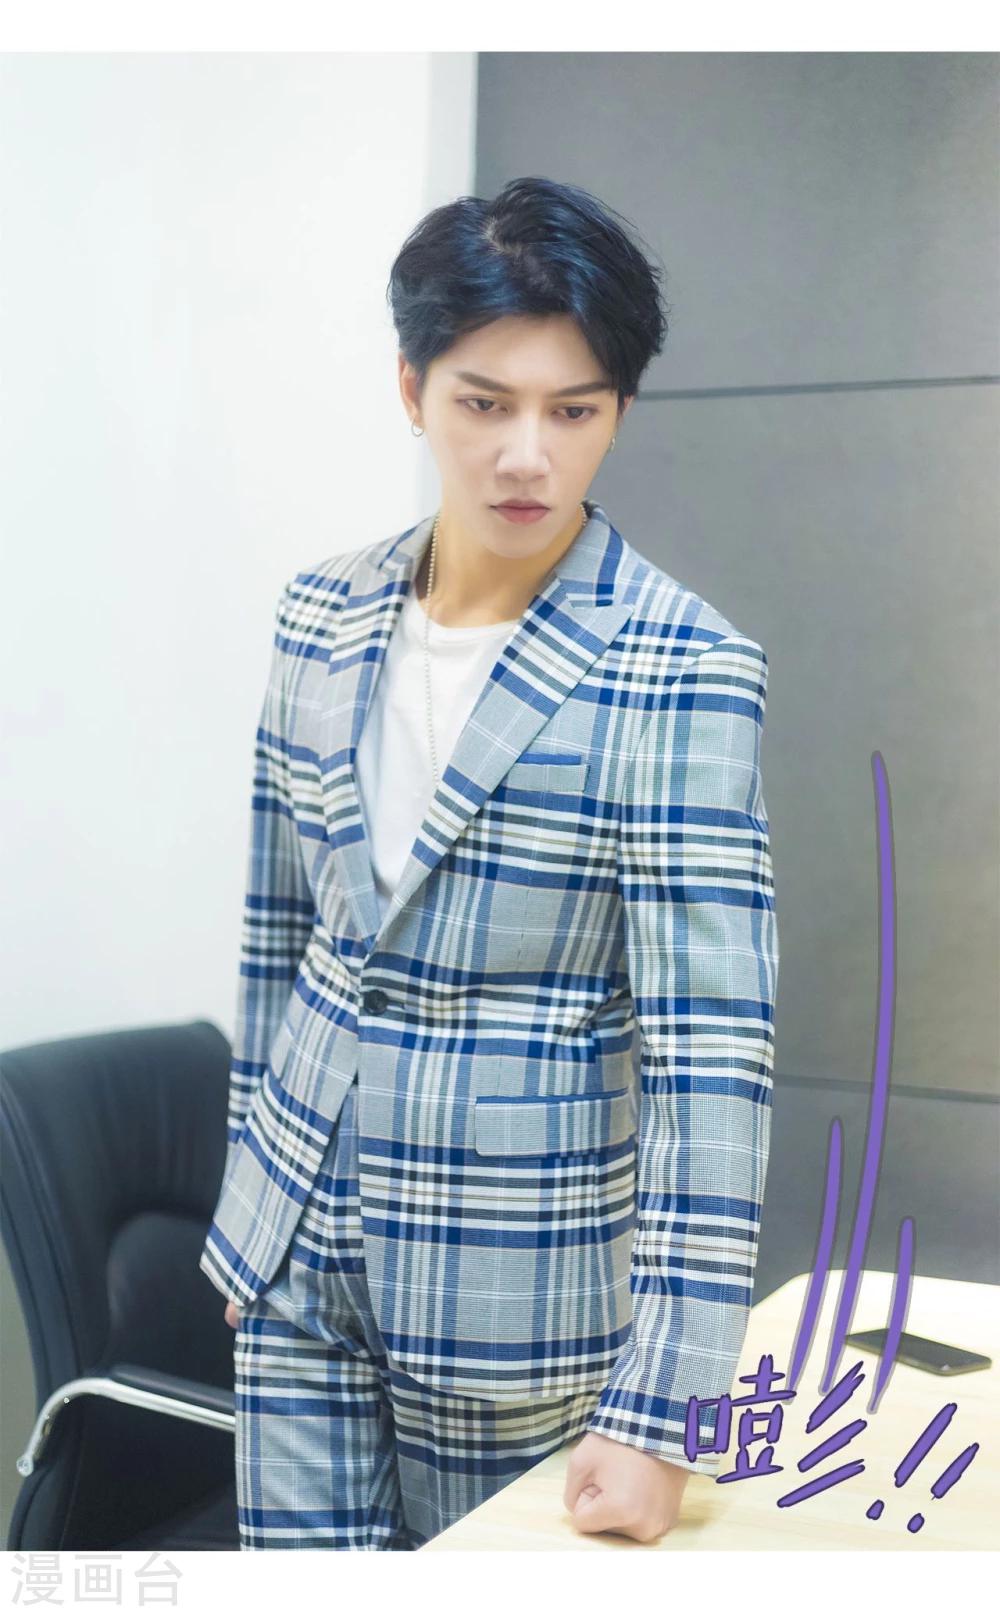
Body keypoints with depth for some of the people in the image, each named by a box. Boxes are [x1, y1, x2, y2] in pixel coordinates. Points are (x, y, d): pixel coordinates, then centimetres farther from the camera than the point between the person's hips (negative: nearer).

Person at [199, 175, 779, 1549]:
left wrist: (662, 1409, -21)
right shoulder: (324, 621, 0)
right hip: (301, 1243, 4)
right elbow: (279, 932, 9)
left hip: (517, 1282, -3)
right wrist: (253, 1196, 13)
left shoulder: (682, 673, -16)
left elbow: (714, 1040, -19)